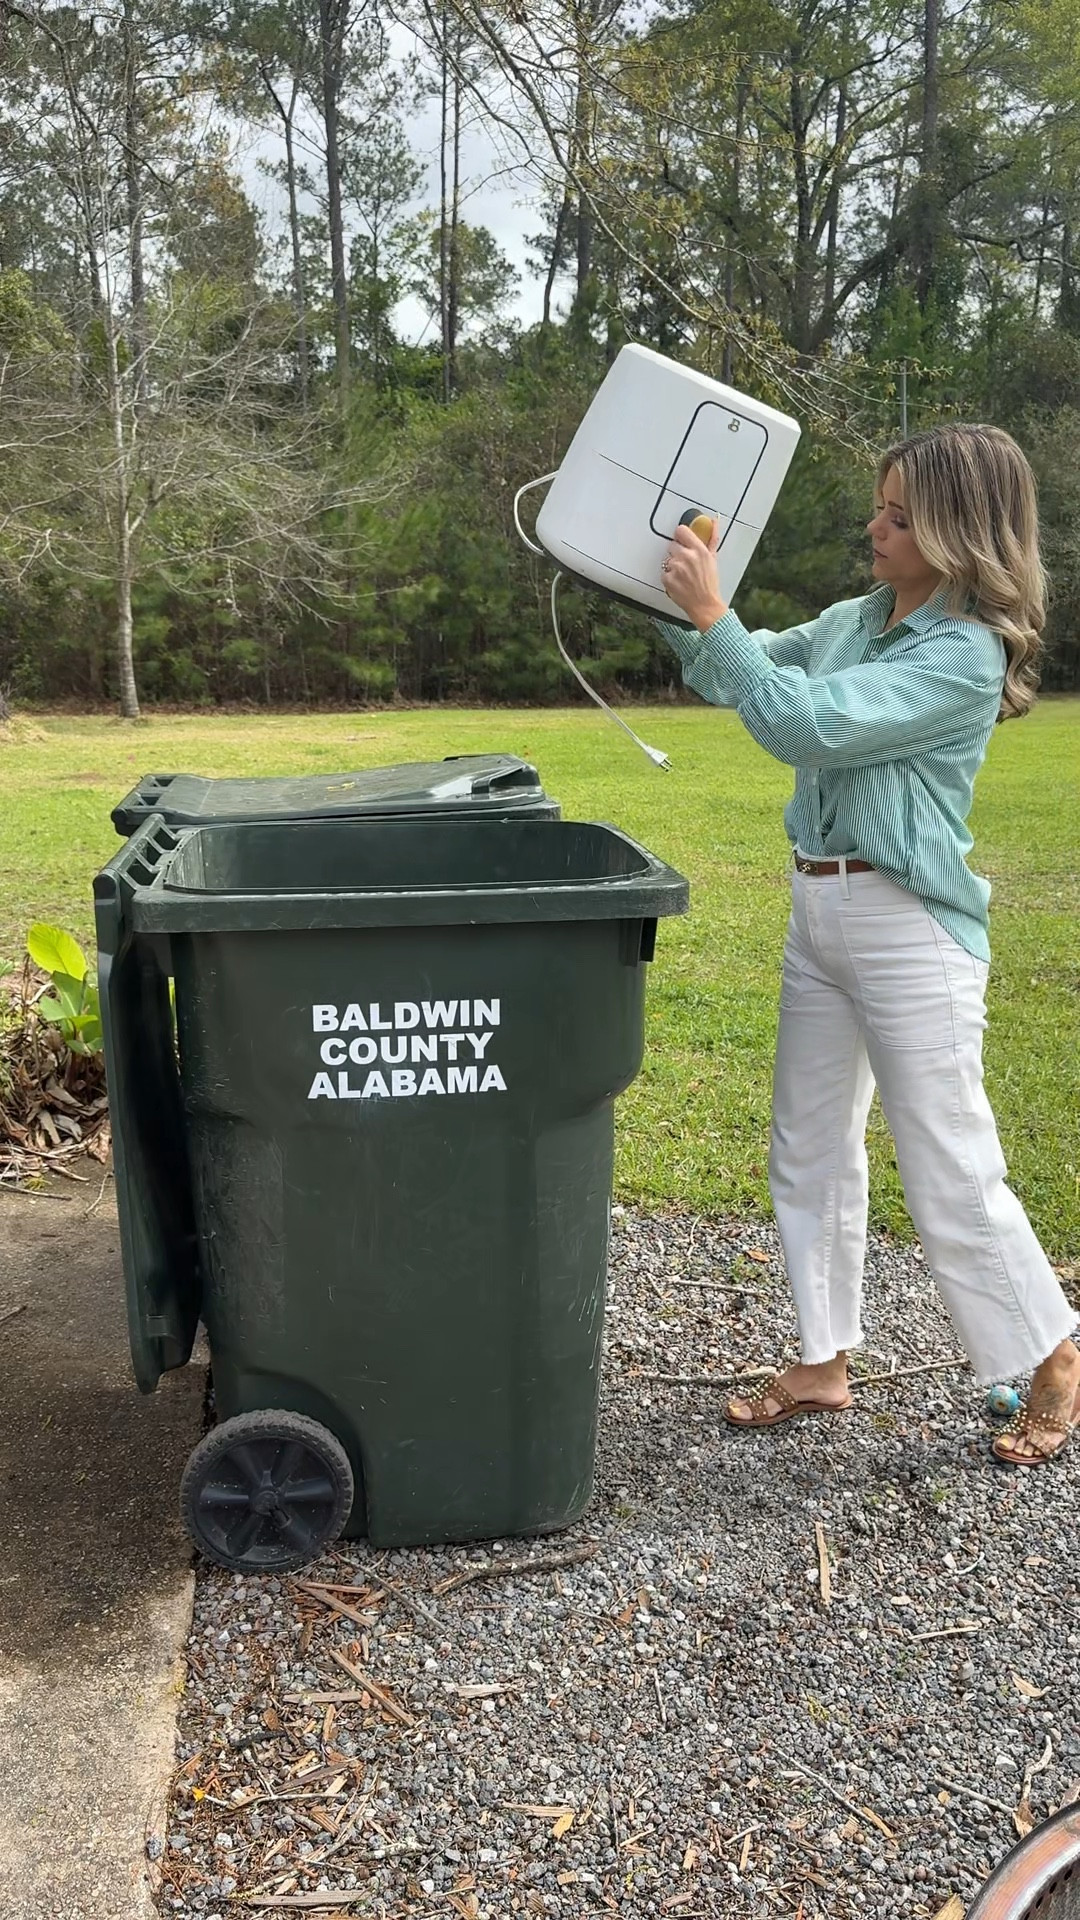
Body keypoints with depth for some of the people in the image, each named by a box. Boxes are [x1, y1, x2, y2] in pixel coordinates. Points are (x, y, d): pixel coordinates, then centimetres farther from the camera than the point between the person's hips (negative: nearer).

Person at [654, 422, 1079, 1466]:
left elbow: (805, 724, -23)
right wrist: (685, 598, 2)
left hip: (911, 927, -8)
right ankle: (823, 1362, 30)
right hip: (820, 909, 8)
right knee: (809, 1156, 15)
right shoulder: (854, 620, 8)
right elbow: (738, 676, 17)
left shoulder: (967, 654, -17)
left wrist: (709, 611, -20)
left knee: (952, 1180, 0)